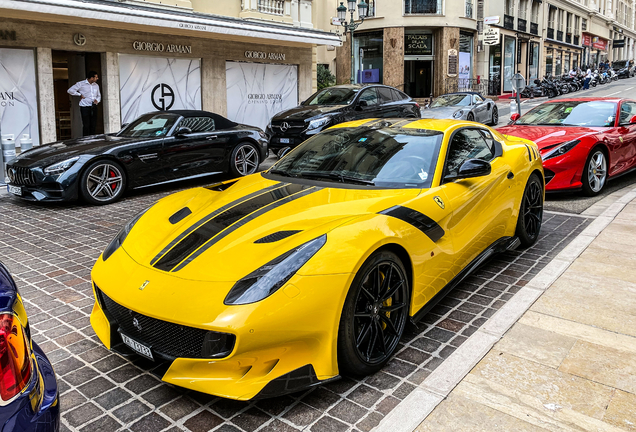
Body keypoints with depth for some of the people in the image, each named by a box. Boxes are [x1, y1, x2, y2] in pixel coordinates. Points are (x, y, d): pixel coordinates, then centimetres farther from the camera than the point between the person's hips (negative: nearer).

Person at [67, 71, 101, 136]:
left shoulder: (96, 85, 13)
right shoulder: (81, 84, -1)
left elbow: (99, 95, 23)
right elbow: (70, 90, -2)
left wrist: (97, 100, 2)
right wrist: (80, 95, -5)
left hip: (94, 107, 5)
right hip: (85, 107, -5)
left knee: (93, 125, 5)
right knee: (86, 125, -7)